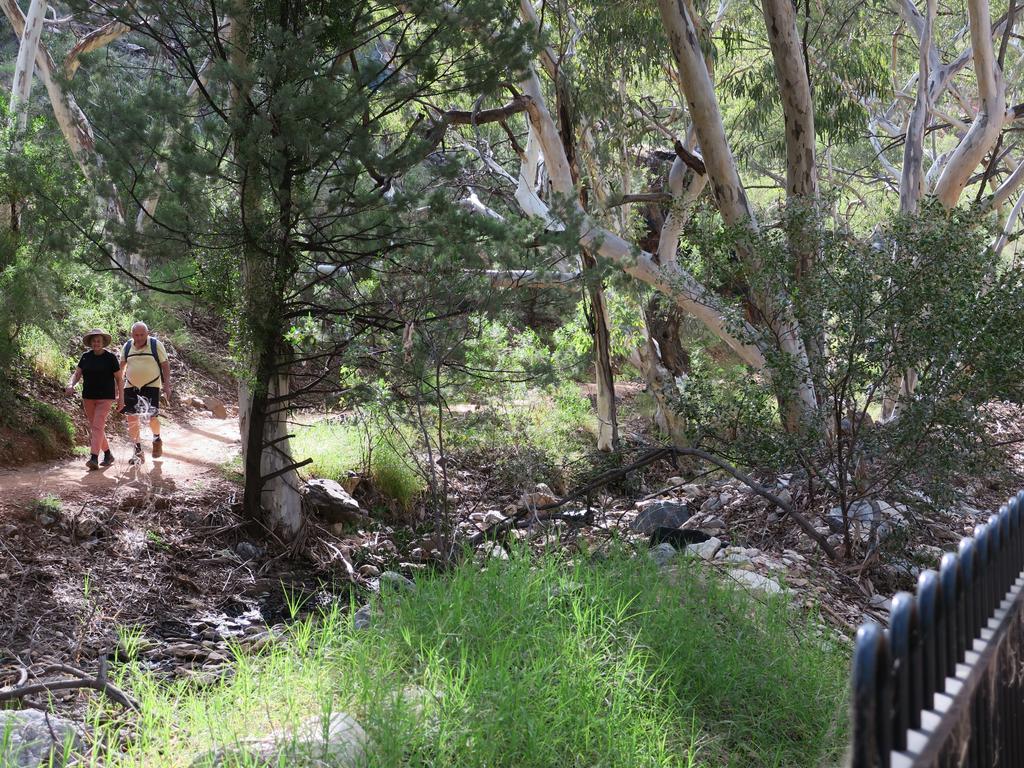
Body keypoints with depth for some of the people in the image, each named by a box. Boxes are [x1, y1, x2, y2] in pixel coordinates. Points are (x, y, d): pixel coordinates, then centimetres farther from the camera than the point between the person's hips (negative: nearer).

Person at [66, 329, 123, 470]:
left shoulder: (110, 357, -5)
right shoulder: (86, 357, 6)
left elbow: (119, 379, -1)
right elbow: (77, 374, 6)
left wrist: (121, 398, -5)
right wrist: (70, 385, -15)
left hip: (105, 397, -5)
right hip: (88, 397, 5)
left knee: (98, 426, -16)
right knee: (94, 427, 11)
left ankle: (94, 458, -23)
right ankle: (108, 455, 26)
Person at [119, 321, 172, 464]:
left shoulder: (156, 345, -3)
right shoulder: (127, 346, 6)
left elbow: (165, 365, 0)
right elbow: (121, 366, 15)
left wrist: (167, 385, -6)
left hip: (151, 386, -3)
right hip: (131, 387, 3)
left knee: (152, 417, -10)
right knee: (132, 419, -2)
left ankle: (157, 439, 22)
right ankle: (138, 450, 8)